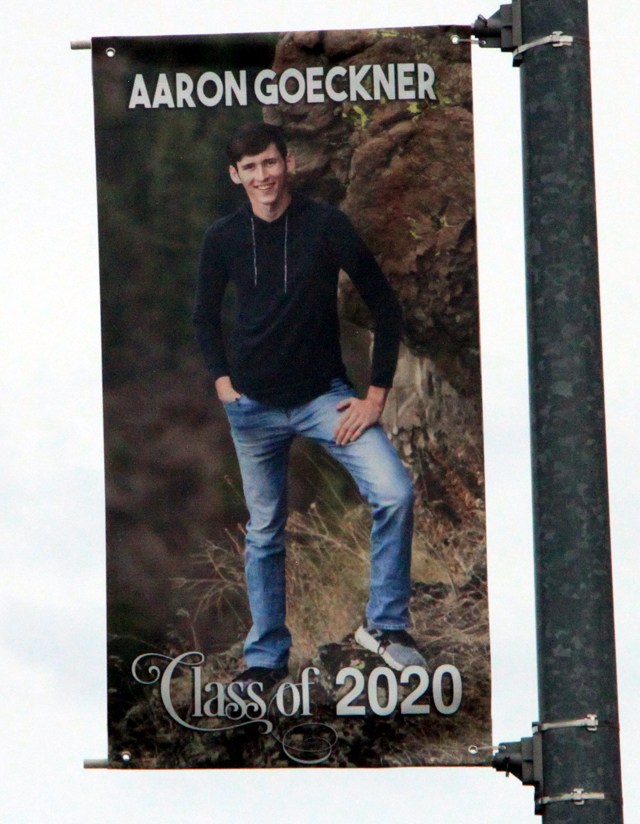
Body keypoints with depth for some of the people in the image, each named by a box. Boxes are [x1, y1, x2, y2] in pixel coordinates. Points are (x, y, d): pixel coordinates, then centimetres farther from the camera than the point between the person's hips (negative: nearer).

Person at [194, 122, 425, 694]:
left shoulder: (326, 226, -9)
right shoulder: (223, 240, -1)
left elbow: (385, 307, -5)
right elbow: (206, 317, 17)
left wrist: (376, 395, -8)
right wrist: (222, 378, 3)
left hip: (323, 393, -2)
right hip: (253, 405, 2)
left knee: (395, 493, -21)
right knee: (264, 533, 8)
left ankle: (385, 624, -5)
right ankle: (266, 658, 20)